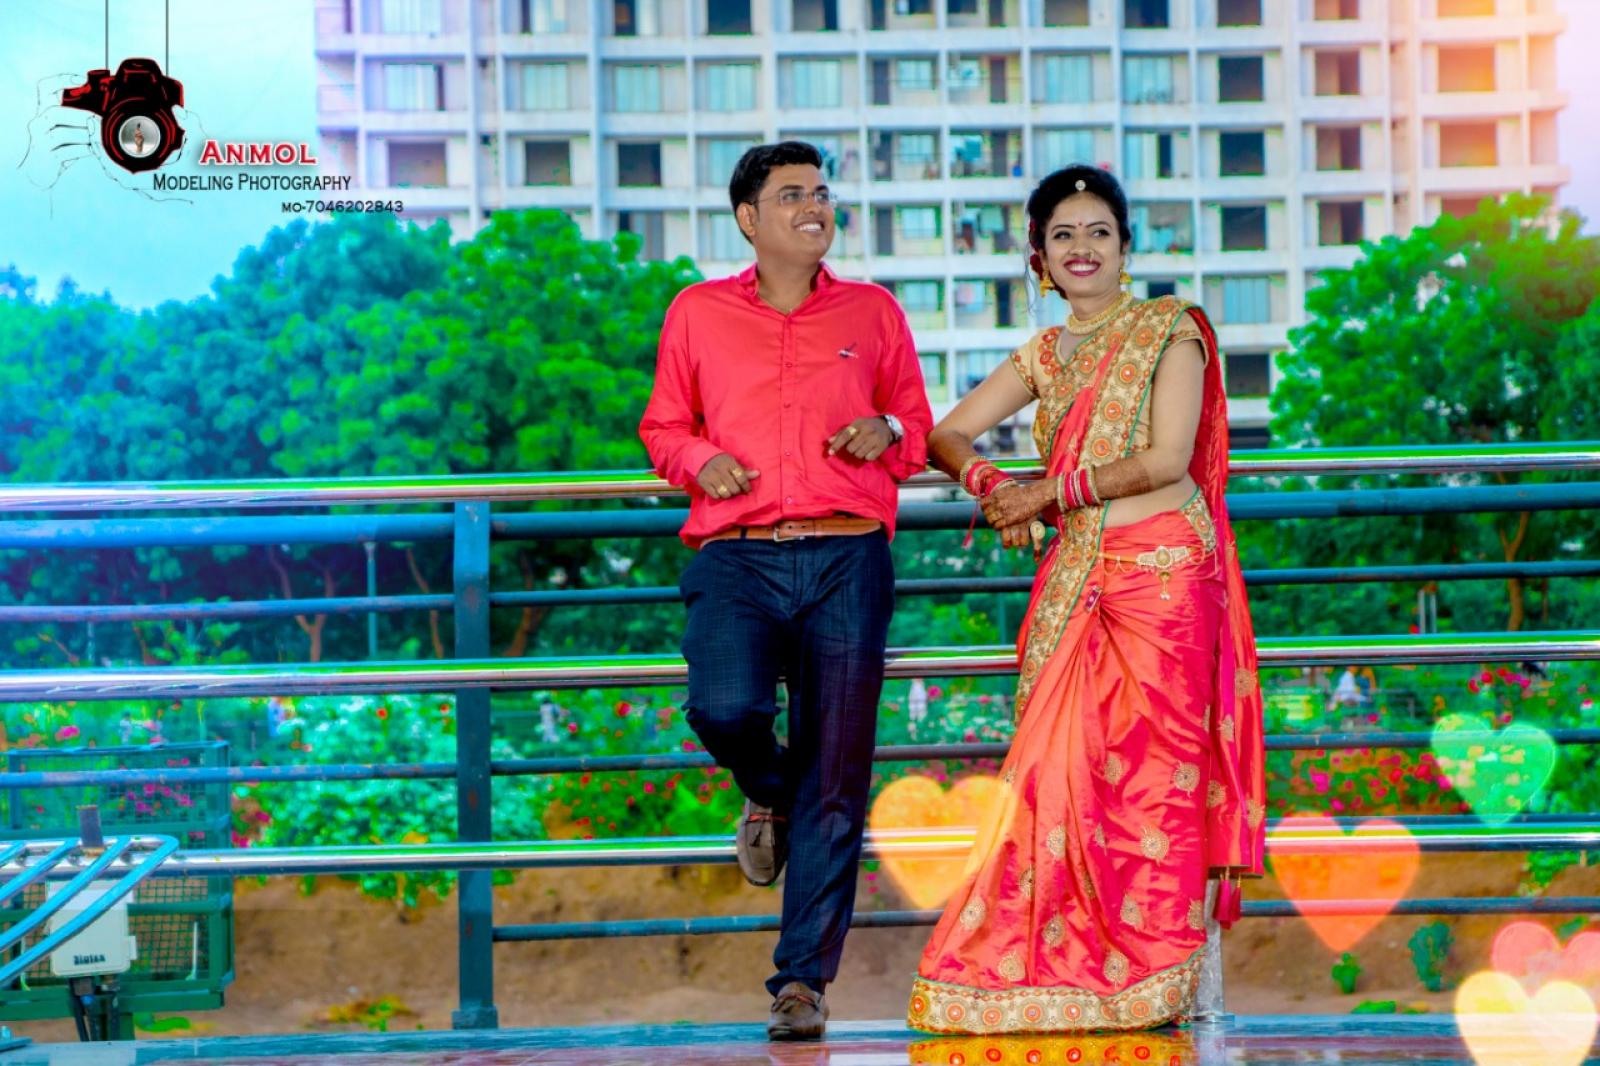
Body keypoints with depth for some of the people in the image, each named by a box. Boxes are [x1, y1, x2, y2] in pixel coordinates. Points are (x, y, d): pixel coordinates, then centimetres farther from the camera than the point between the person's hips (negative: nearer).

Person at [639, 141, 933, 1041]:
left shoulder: (874, 314, 15)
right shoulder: (698, 314, 13)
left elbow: (920, 433, 21)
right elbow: (663, 426, 20)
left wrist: (890, 432, -2)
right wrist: (700, 459, -2)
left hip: (848, 561, 1)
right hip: (737, 557, -1)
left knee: (836, 778, -3)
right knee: (725, 704, -29)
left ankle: (804, 978, 7)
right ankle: (768, 793, 10)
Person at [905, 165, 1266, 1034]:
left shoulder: (1169, 329, 1)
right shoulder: (1045, 355, 17)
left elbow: (1164, 459, -10)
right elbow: (946, 435, 15)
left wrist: (1047, 491, -7)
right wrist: (991, 484, -6)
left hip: (1163, 569, -5)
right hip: (1077, 579, 5)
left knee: (1150, 764, -5)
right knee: (1065, 766, -2)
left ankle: (1162, 978, 1)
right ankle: (1072, 969, 4)